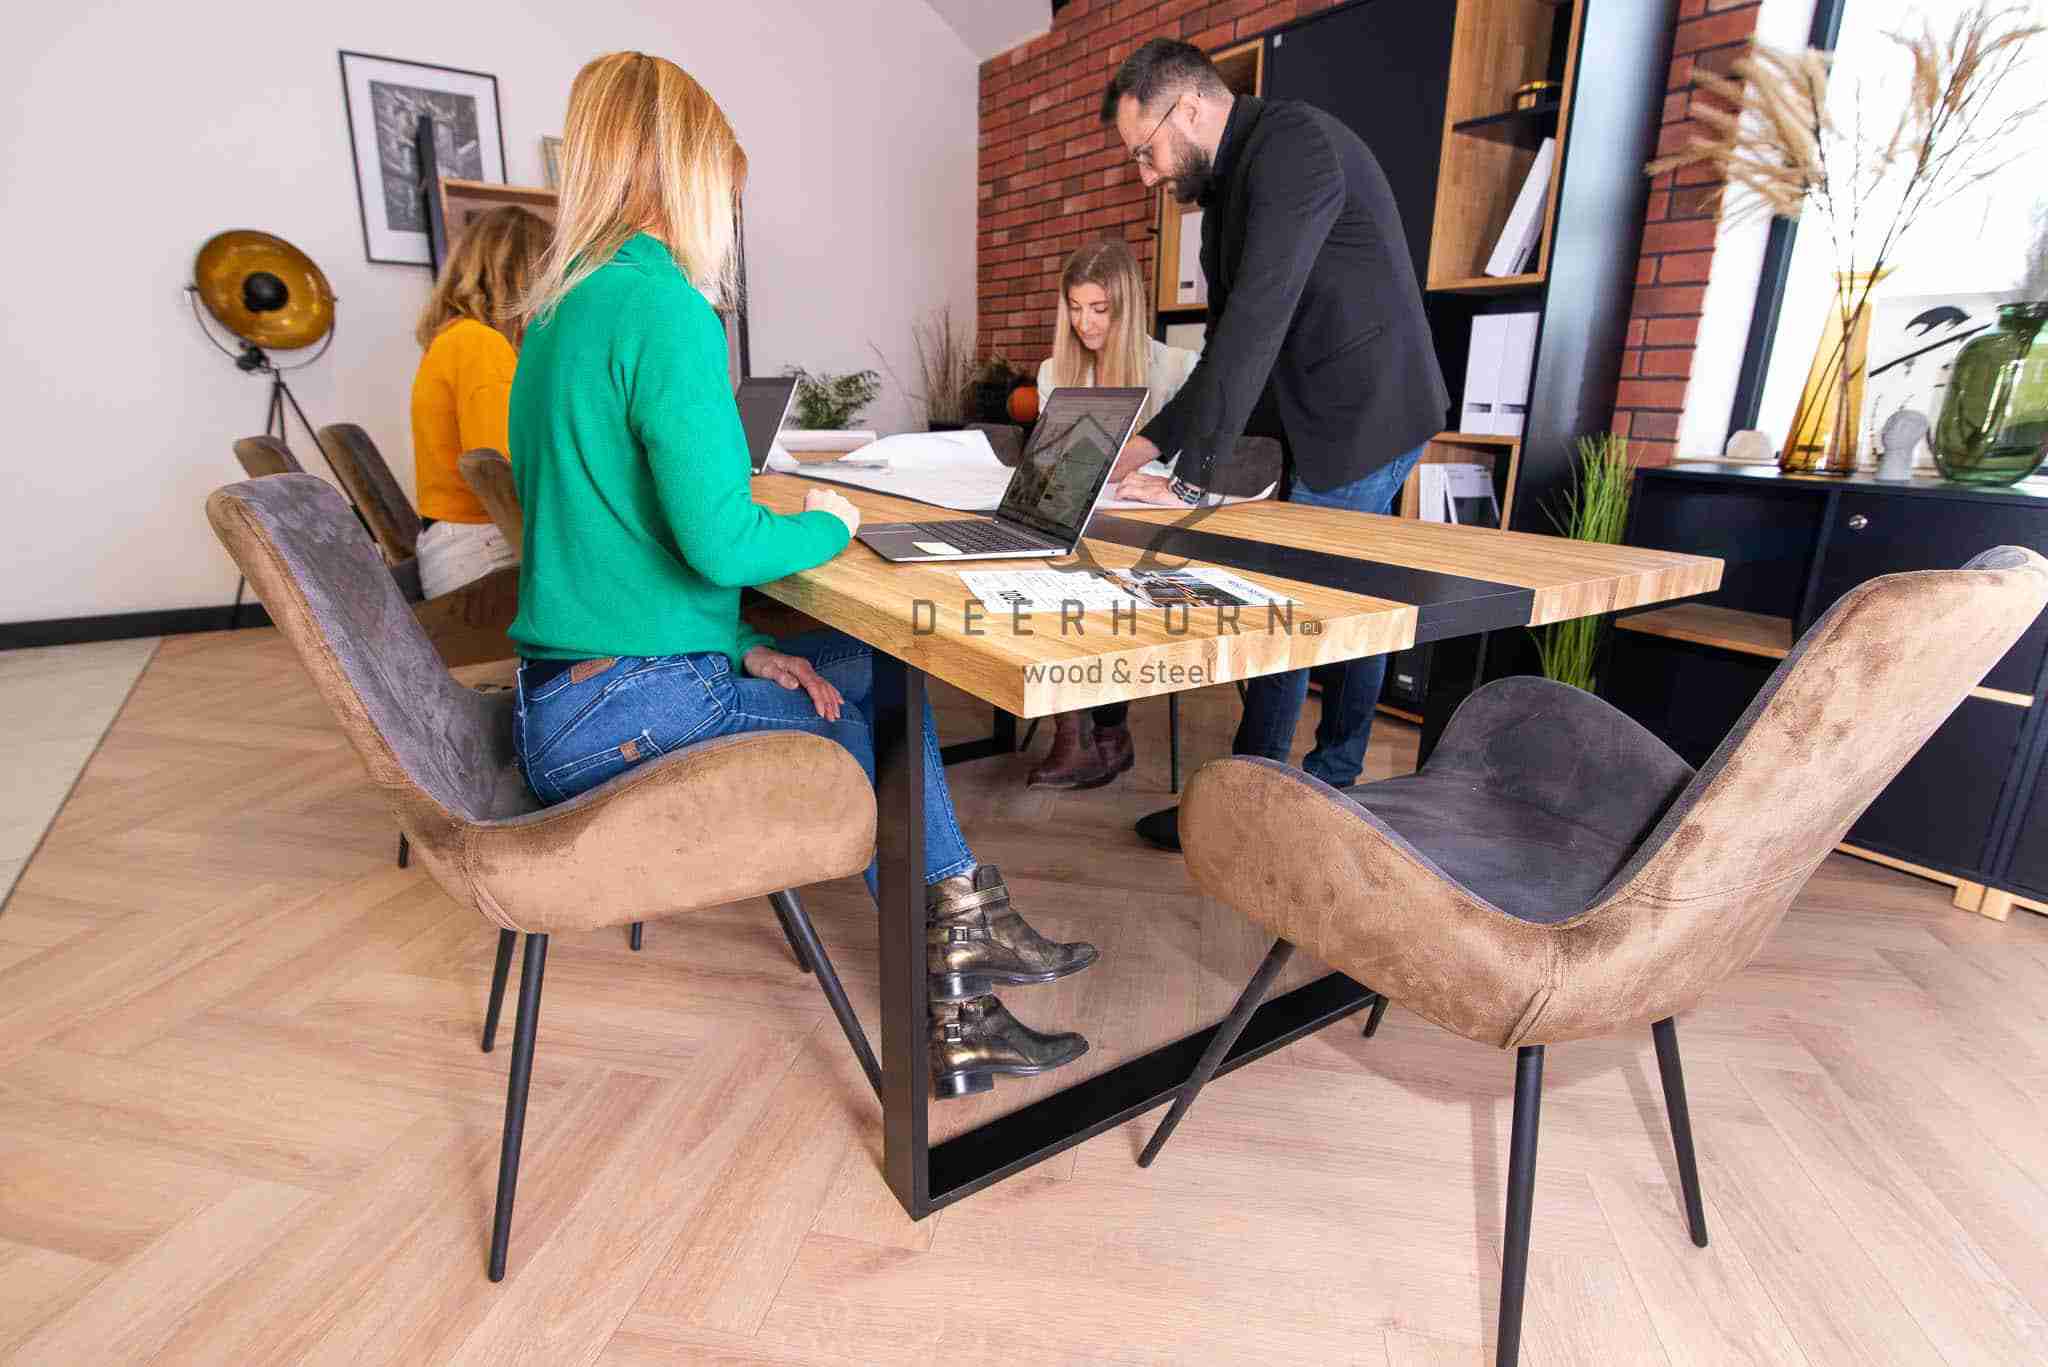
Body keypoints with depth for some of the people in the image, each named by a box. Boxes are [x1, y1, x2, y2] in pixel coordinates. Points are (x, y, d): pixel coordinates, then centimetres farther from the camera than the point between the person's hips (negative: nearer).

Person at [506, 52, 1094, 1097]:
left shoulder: (561, 307, 13)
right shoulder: (662, 304, -17)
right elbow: (719, 540, -24)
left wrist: (740, 645, 7)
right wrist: (826, 525, -3)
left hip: (563, 698, 9)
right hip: (623, 716, -8)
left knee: (879, 669, 11)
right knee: (867, 725, 6)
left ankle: (961, 929, 18)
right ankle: (950, 1015, 25)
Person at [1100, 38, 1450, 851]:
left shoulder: (1292, 143, -17)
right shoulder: (1234, 180, 14)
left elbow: (1256, 325, -27)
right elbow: (1229, 340, 14)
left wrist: (1187, 477, -28)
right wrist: (1154, 440, 4)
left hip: (1367, 418, -9)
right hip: (1358, 421, 9)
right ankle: (1334, 782, 28)